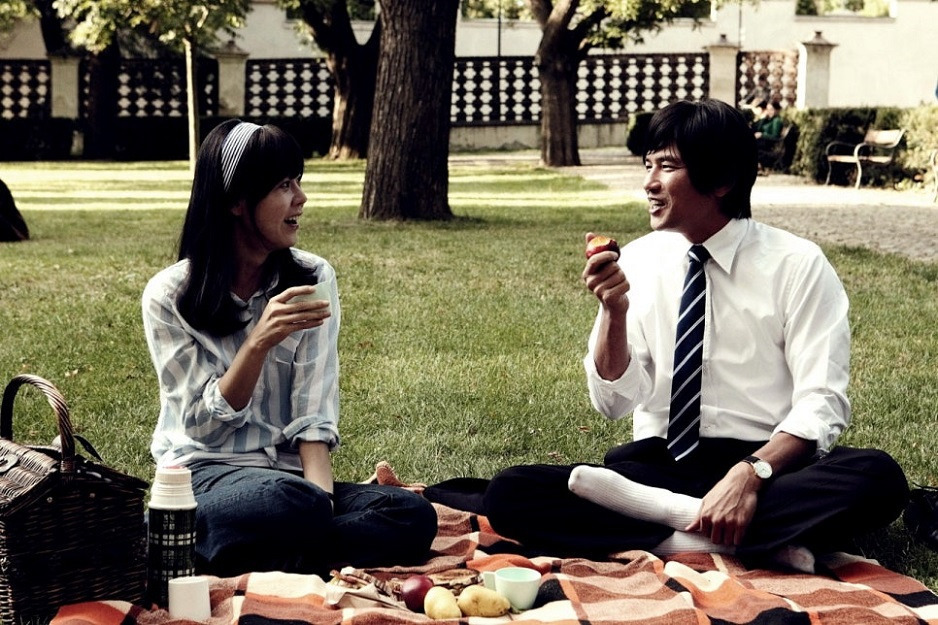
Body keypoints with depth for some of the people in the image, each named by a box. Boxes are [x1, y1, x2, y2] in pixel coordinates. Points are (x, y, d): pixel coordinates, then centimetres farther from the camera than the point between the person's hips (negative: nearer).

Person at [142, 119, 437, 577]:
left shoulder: (314, 280, 3)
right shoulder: (170, 296, -6)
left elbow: (314, 415, -2)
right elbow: (205, 424, -10)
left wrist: (321, 493, -20)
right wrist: (259, 341, -23)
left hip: (289, 471, 5)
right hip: (204, 474, -5)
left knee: (414, 516, -23)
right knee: (289, 502, -38)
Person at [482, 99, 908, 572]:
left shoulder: (797, 265, -3)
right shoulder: (636, 262, 6)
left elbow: (820, 404, -9)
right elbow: (614, 400, 2)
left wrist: (751, 475, -25)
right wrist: (614, 311, -16)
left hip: (767, 463, -2)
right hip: (656, 462, 3)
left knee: (879, 479, -33)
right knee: (507, 494, -22)